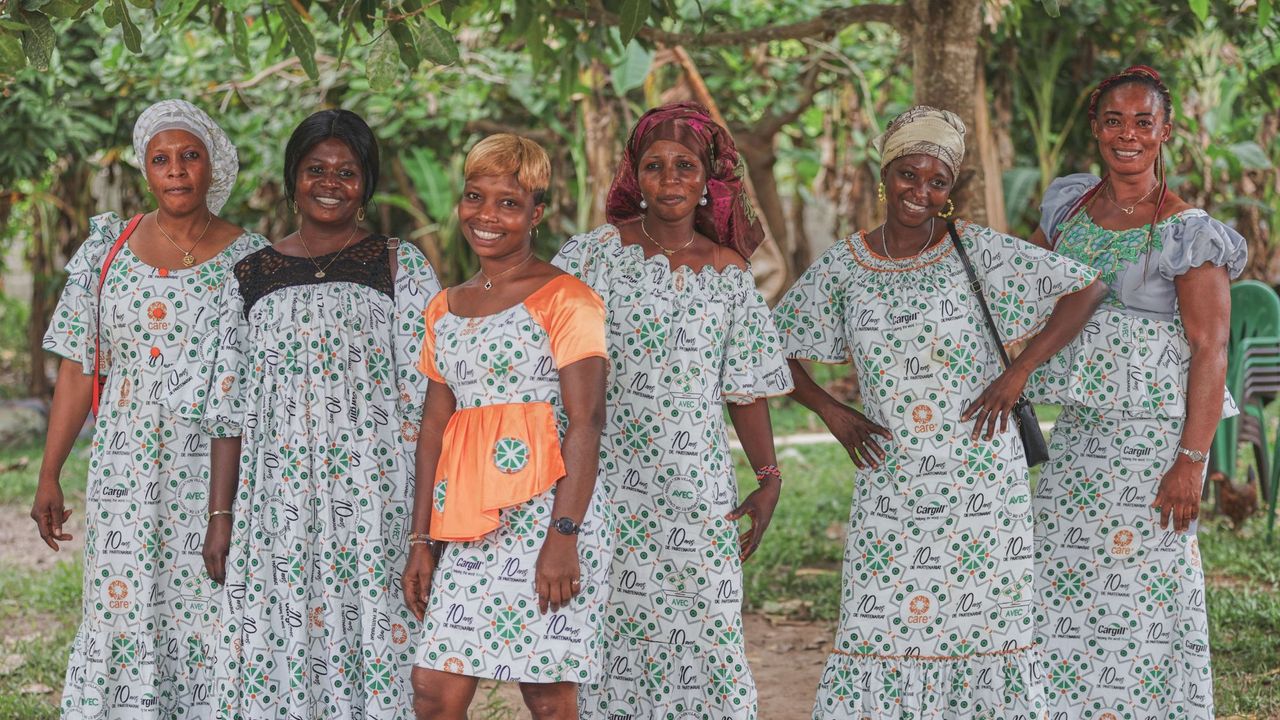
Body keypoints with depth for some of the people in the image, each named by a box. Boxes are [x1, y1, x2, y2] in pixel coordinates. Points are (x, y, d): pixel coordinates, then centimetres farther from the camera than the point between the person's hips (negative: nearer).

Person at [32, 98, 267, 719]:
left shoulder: (251, 260, 1)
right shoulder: (108, 248, 7)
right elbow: (77, 369, 7)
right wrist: (49, 476, 3)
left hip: (217, 474, -1)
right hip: (126, 475, 2)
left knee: (208, 614, -3)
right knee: (123, 608, -1)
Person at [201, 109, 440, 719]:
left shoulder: (401, 267, 3)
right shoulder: (252, 276, 11)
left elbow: (423, 394, -2)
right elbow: (230, 408, 11)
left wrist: (424, 513, -10)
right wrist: (220, 516, 5)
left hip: (376, 499, -2)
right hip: (277, 503, 2)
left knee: (371, 642, -4)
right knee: (278, 650, 0)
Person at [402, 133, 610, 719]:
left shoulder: (564, 300, -4)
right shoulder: (445, 309, 16)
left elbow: (585, 423, -11)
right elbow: (435, 426, 16)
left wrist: (564, 536, -20)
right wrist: (421, 540, 10)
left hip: (545, 512, -6)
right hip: (466, 526, 6)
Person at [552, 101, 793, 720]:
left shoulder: (727, 272, 9)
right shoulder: (600, 252, 1)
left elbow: (746, 389, 12)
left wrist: (769, 478, 5)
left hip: (696, 488, 2)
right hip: (606, 477, -2)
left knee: (701, 631, -3)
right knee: (607, 628, -3)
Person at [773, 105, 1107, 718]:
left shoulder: (977, 251, -2)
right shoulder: (843, 266, 4)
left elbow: (1086, 288, -2)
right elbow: (772, 348, 13)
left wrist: (1017, 374, -8)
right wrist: (830, 410, 1)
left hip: (979, 479, -1)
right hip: (889, 480, 2)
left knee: (981, 619, 2)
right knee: (878, 620, -2)